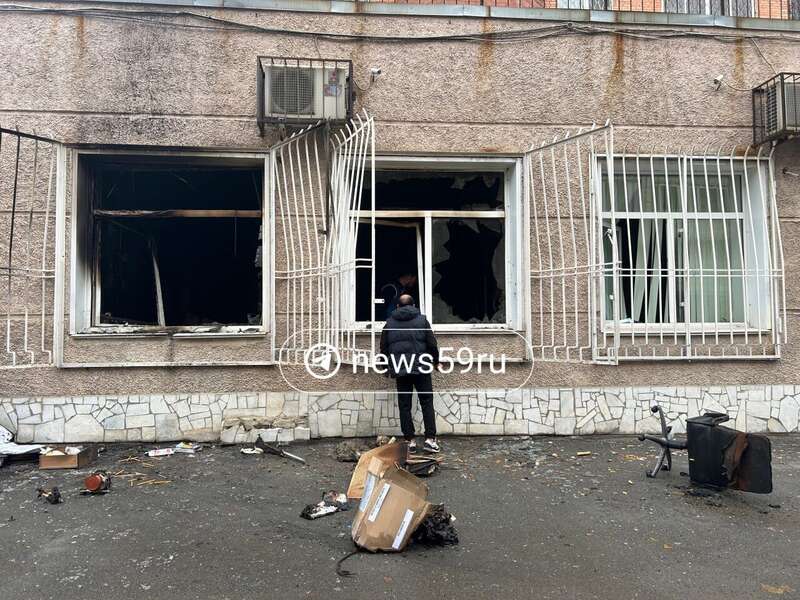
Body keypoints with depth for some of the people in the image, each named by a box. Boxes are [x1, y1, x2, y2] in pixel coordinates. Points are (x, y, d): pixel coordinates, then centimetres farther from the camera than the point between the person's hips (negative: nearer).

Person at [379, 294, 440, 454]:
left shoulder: (390, 322, 7)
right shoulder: (422, 320, 2)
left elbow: (383, 348, 8)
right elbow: (432, 344, 0)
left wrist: (389, 366, 21)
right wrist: (435, 361, 15)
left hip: (400, 370, 1)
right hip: (421, 368, -1)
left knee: (404, 406, 7)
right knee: (427, 402, 6)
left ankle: (410, 441, 9)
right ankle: (430, 439, 1)